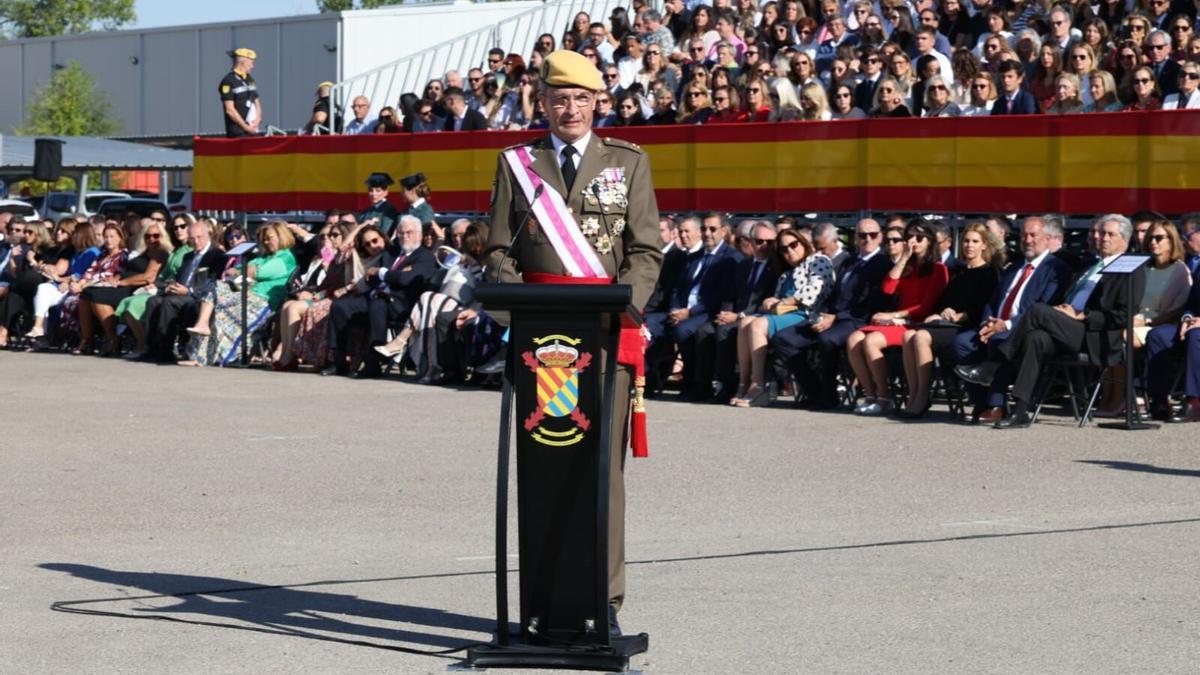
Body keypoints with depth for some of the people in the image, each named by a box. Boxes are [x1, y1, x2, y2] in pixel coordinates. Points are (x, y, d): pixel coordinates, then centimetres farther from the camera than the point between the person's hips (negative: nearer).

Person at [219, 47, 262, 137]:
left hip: (253, 131, 7)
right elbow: (230, 110, -14)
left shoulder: (250, 80, 16)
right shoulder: (228, 81, -9)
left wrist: (257, 120, -1)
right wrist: (246, 127, -13)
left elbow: (257, 103, 18)